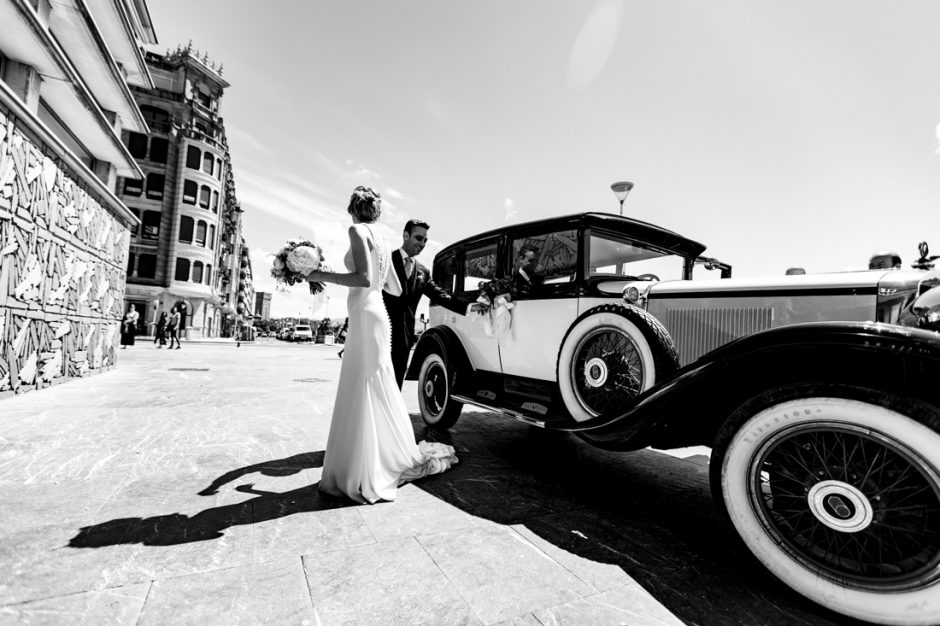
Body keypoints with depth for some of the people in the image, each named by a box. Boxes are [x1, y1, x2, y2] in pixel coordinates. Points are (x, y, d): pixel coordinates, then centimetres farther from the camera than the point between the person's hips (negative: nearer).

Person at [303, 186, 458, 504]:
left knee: (361, 391, -5)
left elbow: (364, 279, -18)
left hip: (365, 315, -9)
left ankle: (362, 476, 4)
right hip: (376, 313, 9)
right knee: (379, 390, 16)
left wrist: (322, 275, -11)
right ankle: (394, 456, 29)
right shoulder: (381, 240, 18)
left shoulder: (357, 230, -6)